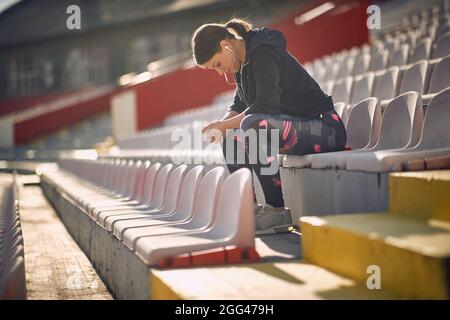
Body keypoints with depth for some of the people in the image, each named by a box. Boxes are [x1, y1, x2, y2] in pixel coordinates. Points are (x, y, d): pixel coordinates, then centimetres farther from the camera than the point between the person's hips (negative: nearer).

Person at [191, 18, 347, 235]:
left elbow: (266, 106, -26)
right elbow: (240, 105, 21)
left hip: (323, 129, -10)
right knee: (232, 139, 11)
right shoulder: (244, 60, 13)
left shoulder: (263, 53, -16)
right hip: (292, 128, 10)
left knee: (253, 125, -32)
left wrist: (224, 125, -18)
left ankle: (280, 210, -23)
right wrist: (222, 124, 0)